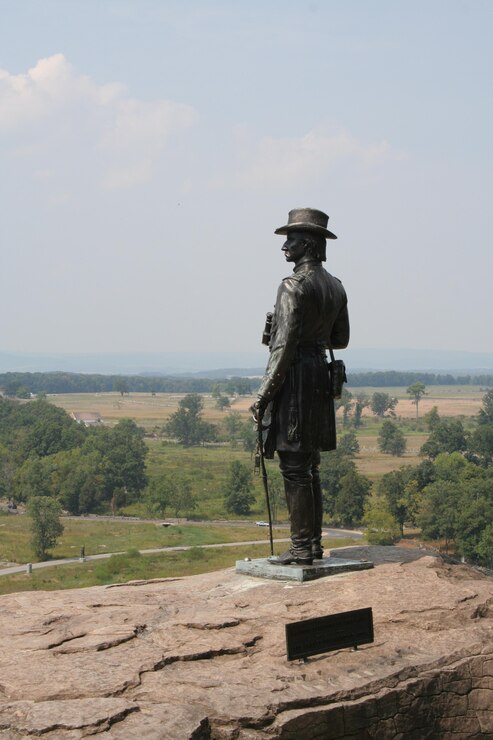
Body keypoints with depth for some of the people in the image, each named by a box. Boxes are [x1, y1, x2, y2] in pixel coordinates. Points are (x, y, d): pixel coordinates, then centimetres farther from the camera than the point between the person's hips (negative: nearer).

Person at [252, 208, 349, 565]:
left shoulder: (294, 286, -15)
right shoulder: (336, 287, 11)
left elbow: (284, 346, -18)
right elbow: (341, 339, 19)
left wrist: (263, 395, -15)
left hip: (294, 378, -9)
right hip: (321, 375, 9)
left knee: (294, 468, -4)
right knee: (309, 467, 14)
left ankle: (302, 548, -2)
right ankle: (314, 544, 18)